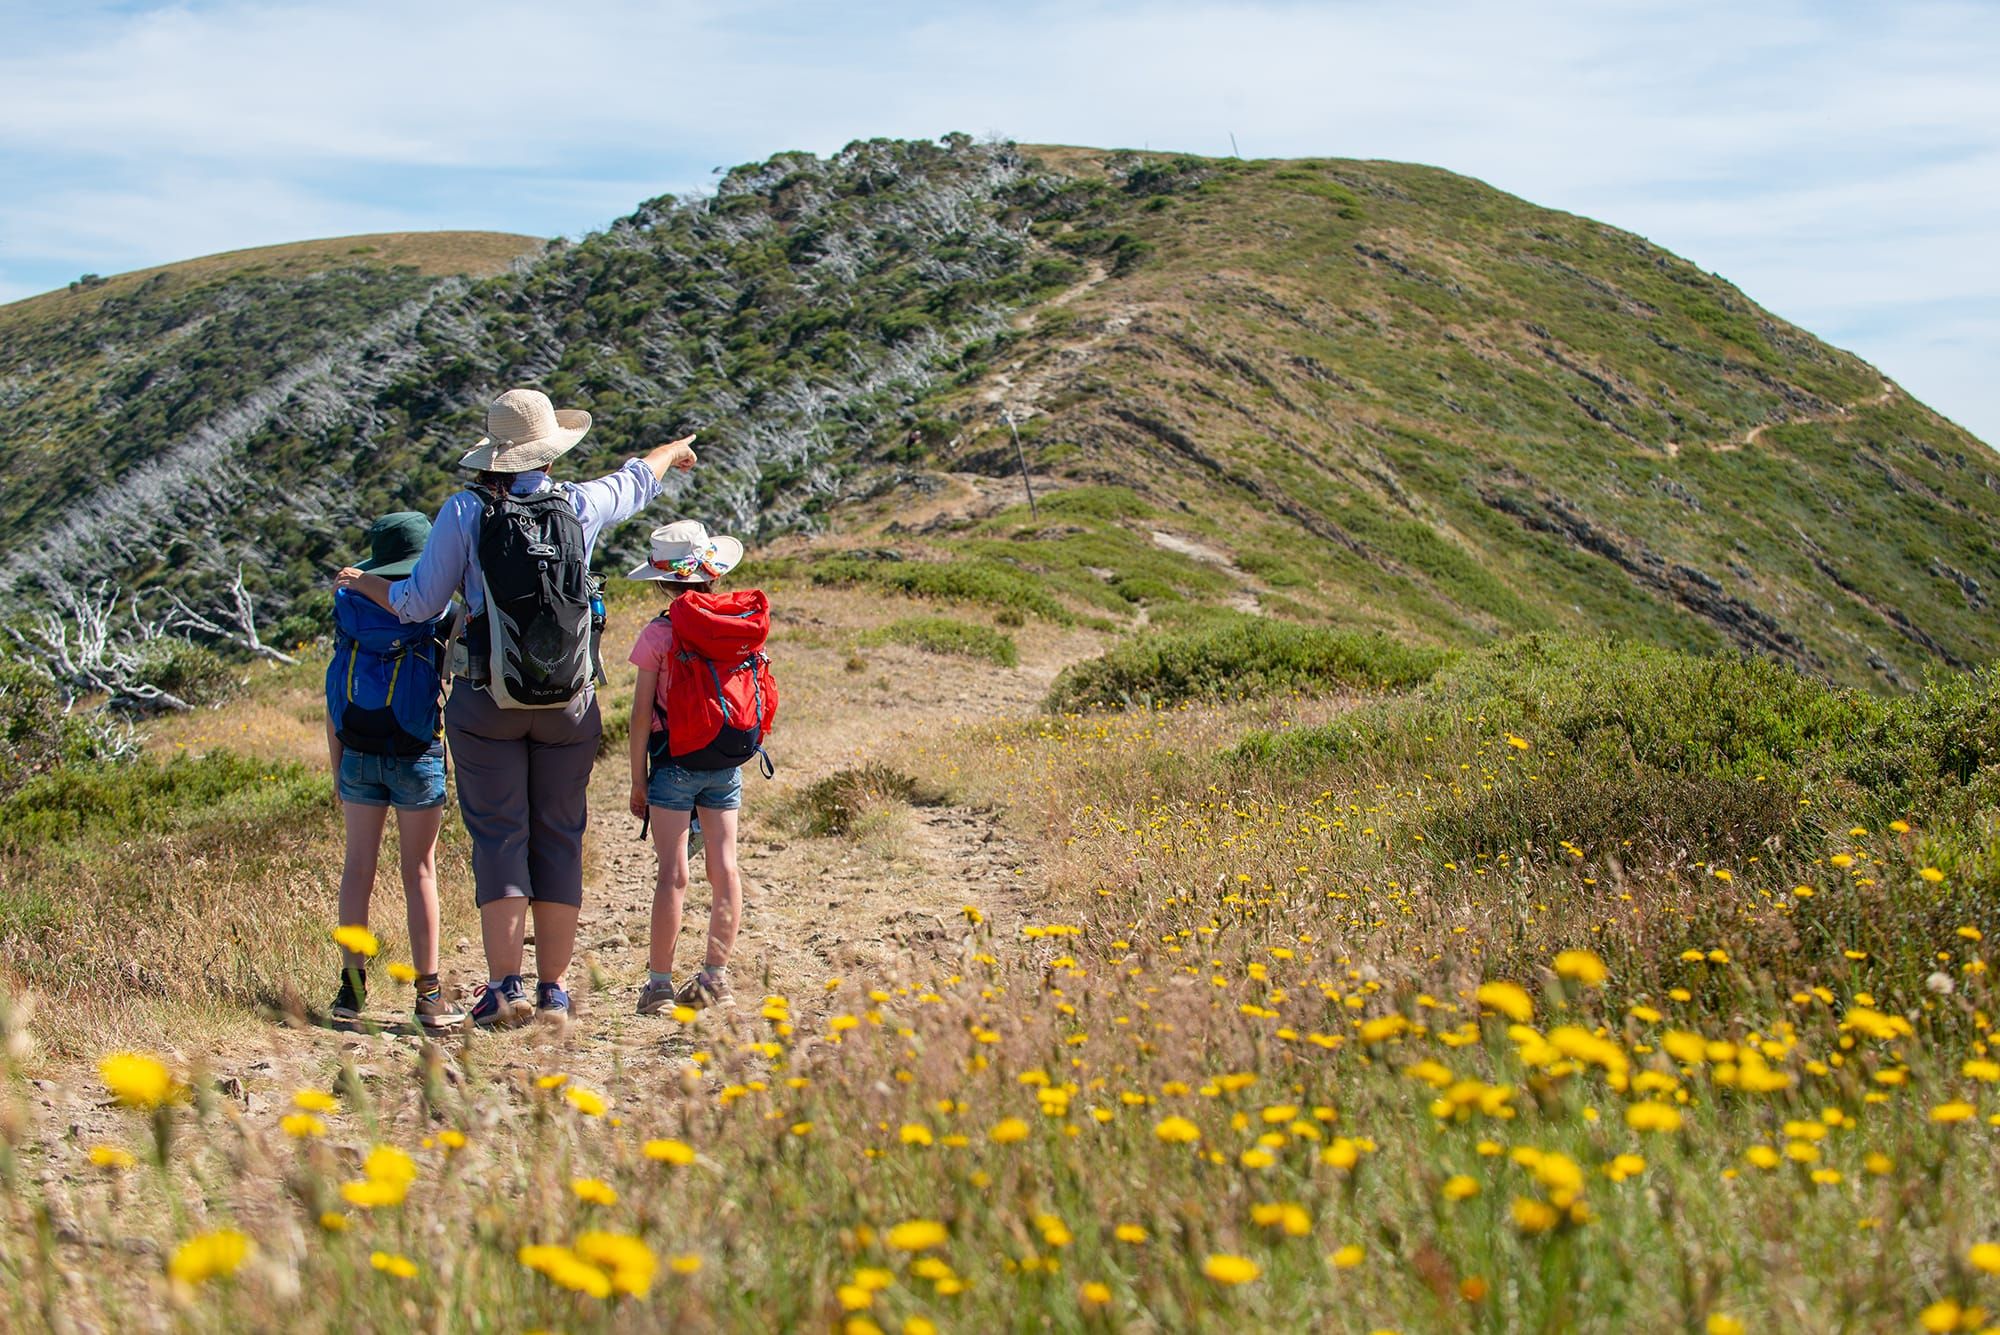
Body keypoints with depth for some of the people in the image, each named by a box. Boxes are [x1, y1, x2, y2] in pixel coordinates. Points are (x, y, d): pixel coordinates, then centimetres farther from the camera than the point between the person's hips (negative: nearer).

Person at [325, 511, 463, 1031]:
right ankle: (428, 995, 4)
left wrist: (337, 769, 11)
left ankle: (352, 988, 9)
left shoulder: (351, 608, 3)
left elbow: (333, 696, 5)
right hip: (417, 754, -2)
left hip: (359, 754, 2)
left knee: (358, 868, 9)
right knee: (419, 872, 2)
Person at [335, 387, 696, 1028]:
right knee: (559, 839, 7)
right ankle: (553, 990, 9)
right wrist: (674, 451, 45)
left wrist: (363, 583, 18)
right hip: (569, 704, 2)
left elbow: (417, 604, -3)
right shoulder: (579, 505, 1)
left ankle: (505, 986, -7)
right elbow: (638, 479, 23)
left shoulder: (465, 512, -6)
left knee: (500, 837, 1)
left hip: (488, 702, -2)